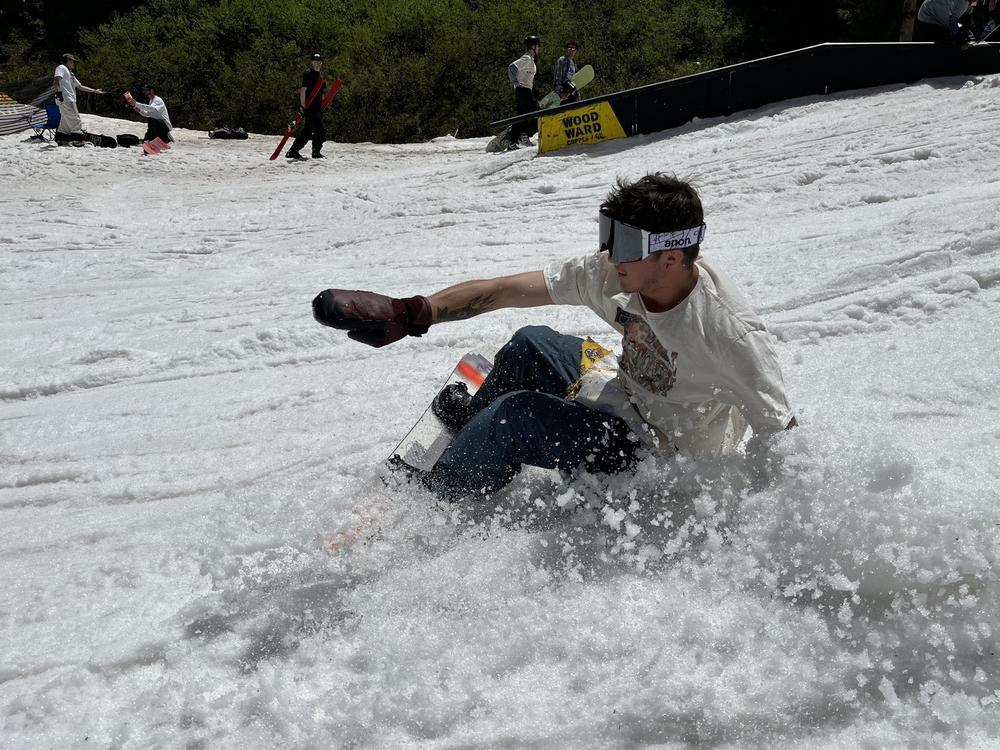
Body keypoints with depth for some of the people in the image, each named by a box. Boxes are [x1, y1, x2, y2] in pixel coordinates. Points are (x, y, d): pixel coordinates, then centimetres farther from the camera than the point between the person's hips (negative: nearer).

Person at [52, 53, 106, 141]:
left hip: (70, 100, 10)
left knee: (66, 123, 10)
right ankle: (78, 140, -10)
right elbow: (56, 79, -15)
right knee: (76, 121, -10)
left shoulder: (70, 74, 29)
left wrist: (94, 91, 34)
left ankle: (60, 140, 11)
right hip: (65, 99, -10)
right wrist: (58, 92, -28)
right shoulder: (61, 68, 1)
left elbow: (80, 86, 33)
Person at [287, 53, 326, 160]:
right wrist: (302, 106, -22)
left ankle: (293, 152, 16)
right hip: (309, 108, -9)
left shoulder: (319, 76, 19)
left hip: (317, 108, 9)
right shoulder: (308, 74, -8)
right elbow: (303, 90, -16)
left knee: (307, 132, 11)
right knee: (320, 131, -11)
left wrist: (322, 107, 23)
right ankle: (316, 153, -2)